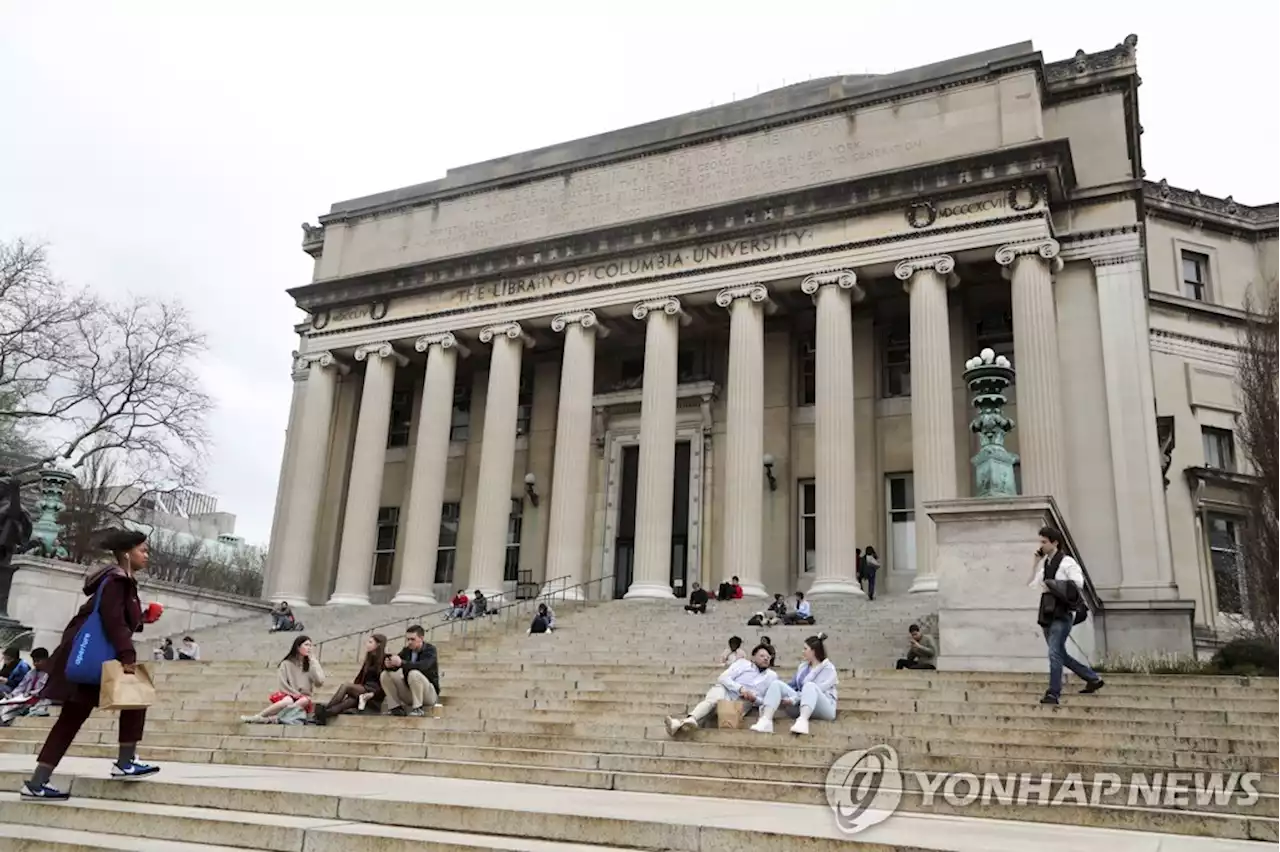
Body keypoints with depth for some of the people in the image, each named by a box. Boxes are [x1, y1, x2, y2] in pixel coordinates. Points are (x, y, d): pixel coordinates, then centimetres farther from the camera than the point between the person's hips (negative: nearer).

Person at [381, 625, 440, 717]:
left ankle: (418, 708, -21)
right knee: (385, 675, -8)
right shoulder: (407, 650, 3)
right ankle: (396, 707, -4)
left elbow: (423, 666, -34)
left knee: (414, 674, -35)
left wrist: (401, 663, -43)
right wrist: (388, 665, -27)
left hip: (429, 693, -6)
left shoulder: (430, 649, -14)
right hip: (410, 693, 6)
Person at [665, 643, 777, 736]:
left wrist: (754, 699, -7)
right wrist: (740, 688, -16)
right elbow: (723, 678, -1)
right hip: (725, 691, 1)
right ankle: (690, 719, -62)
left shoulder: (772, 676, 18)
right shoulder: (743, 663, 12)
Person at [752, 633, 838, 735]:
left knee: (810, 685, -36)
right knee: (776, 683, -14)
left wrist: (793, 700, -23)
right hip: (799, 705, 6)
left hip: (823, 708, -6)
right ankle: (766, 720, -40)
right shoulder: (803, 667, 22)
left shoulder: (829, 668, -1)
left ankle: (802, 721, -63)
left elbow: (813, 689, -15)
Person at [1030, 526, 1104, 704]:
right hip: (1047, 614, 8)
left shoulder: (1067, 562, -8)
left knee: (1054, 653, -14)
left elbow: (1078, 583, -19)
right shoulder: (1045, 563, 14)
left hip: (1061, 615, -8)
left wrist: (1053, 586, -19)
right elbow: (1033, 583, 17)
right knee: (1060, 654, 14)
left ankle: (1053, 693, -9)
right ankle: (1093, 678, 28)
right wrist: (1036, 562, 9)